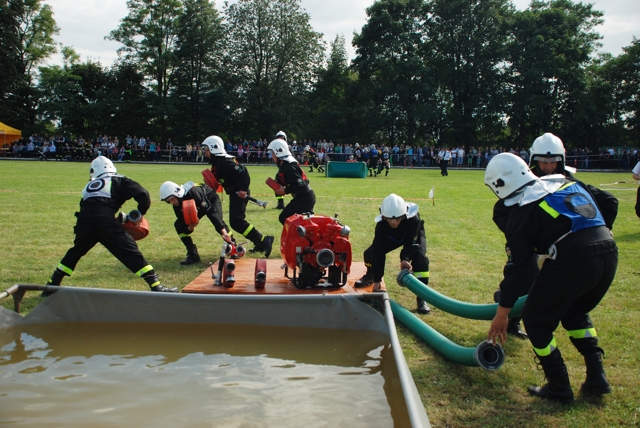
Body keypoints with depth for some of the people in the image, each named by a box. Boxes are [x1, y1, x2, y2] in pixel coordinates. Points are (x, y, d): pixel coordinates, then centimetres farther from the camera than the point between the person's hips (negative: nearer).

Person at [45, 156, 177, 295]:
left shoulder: (89, 186, 29)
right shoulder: (118, 181, 17)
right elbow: (142, 194, 3)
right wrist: (140, 213, 19)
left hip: (84, 222, 4)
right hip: (105, 222, -4)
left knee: (75, 253, 28)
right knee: (131, 253, 2)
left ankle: (51, 286, 38)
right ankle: (156, 286, -2)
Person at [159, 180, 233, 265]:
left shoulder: (193, 193, -42)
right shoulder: (176, 205, -21)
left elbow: (211, 211, -43)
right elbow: (184, 224, -16)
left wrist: (224, 232, -47)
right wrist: (189, 228, -43)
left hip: (211, 199, -6)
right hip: (197, 207, 6)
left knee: (217, 221, -32)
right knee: (178, 224, -11)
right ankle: (193, 255, -6)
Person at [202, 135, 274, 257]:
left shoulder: (224, 162, -17)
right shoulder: (217, 163, 14)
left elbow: (243, 172, -24)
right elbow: (217, 180, 22)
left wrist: (243, 189, -27)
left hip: (239, 193, -11)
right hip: (235, 193, 11)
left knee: (236, 222, -15)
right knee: (237, 221, 16)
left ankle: (263, 240, -14)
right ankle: (260, 244, 20)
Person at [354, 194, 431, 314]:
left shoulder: (413, 220, -43)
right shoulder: (381, 224, -36)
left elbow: (411, 244, -35)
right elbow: (378, 252, -33)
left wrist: (405, 258, -57)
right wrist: (377, 279, -35)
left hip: (414, 237, -2)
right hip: (392, 238, 2)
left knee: (420, 259, -28)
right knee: (370, 253, -12)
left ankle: (421, 297, -18)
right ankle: (370, 276, 23)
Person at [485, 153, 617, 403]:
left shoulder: (523, 211, 3)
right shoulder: (567, 183, 20)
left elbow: (516, 266, 2)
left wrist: (502, 312, 8)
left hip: (572, 260, -7)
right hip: (609, 253, 8)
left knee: (536, 319, 14)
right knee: (575, 313, 31)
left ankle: (559, 389, 21)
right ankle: (597, 379, 29)